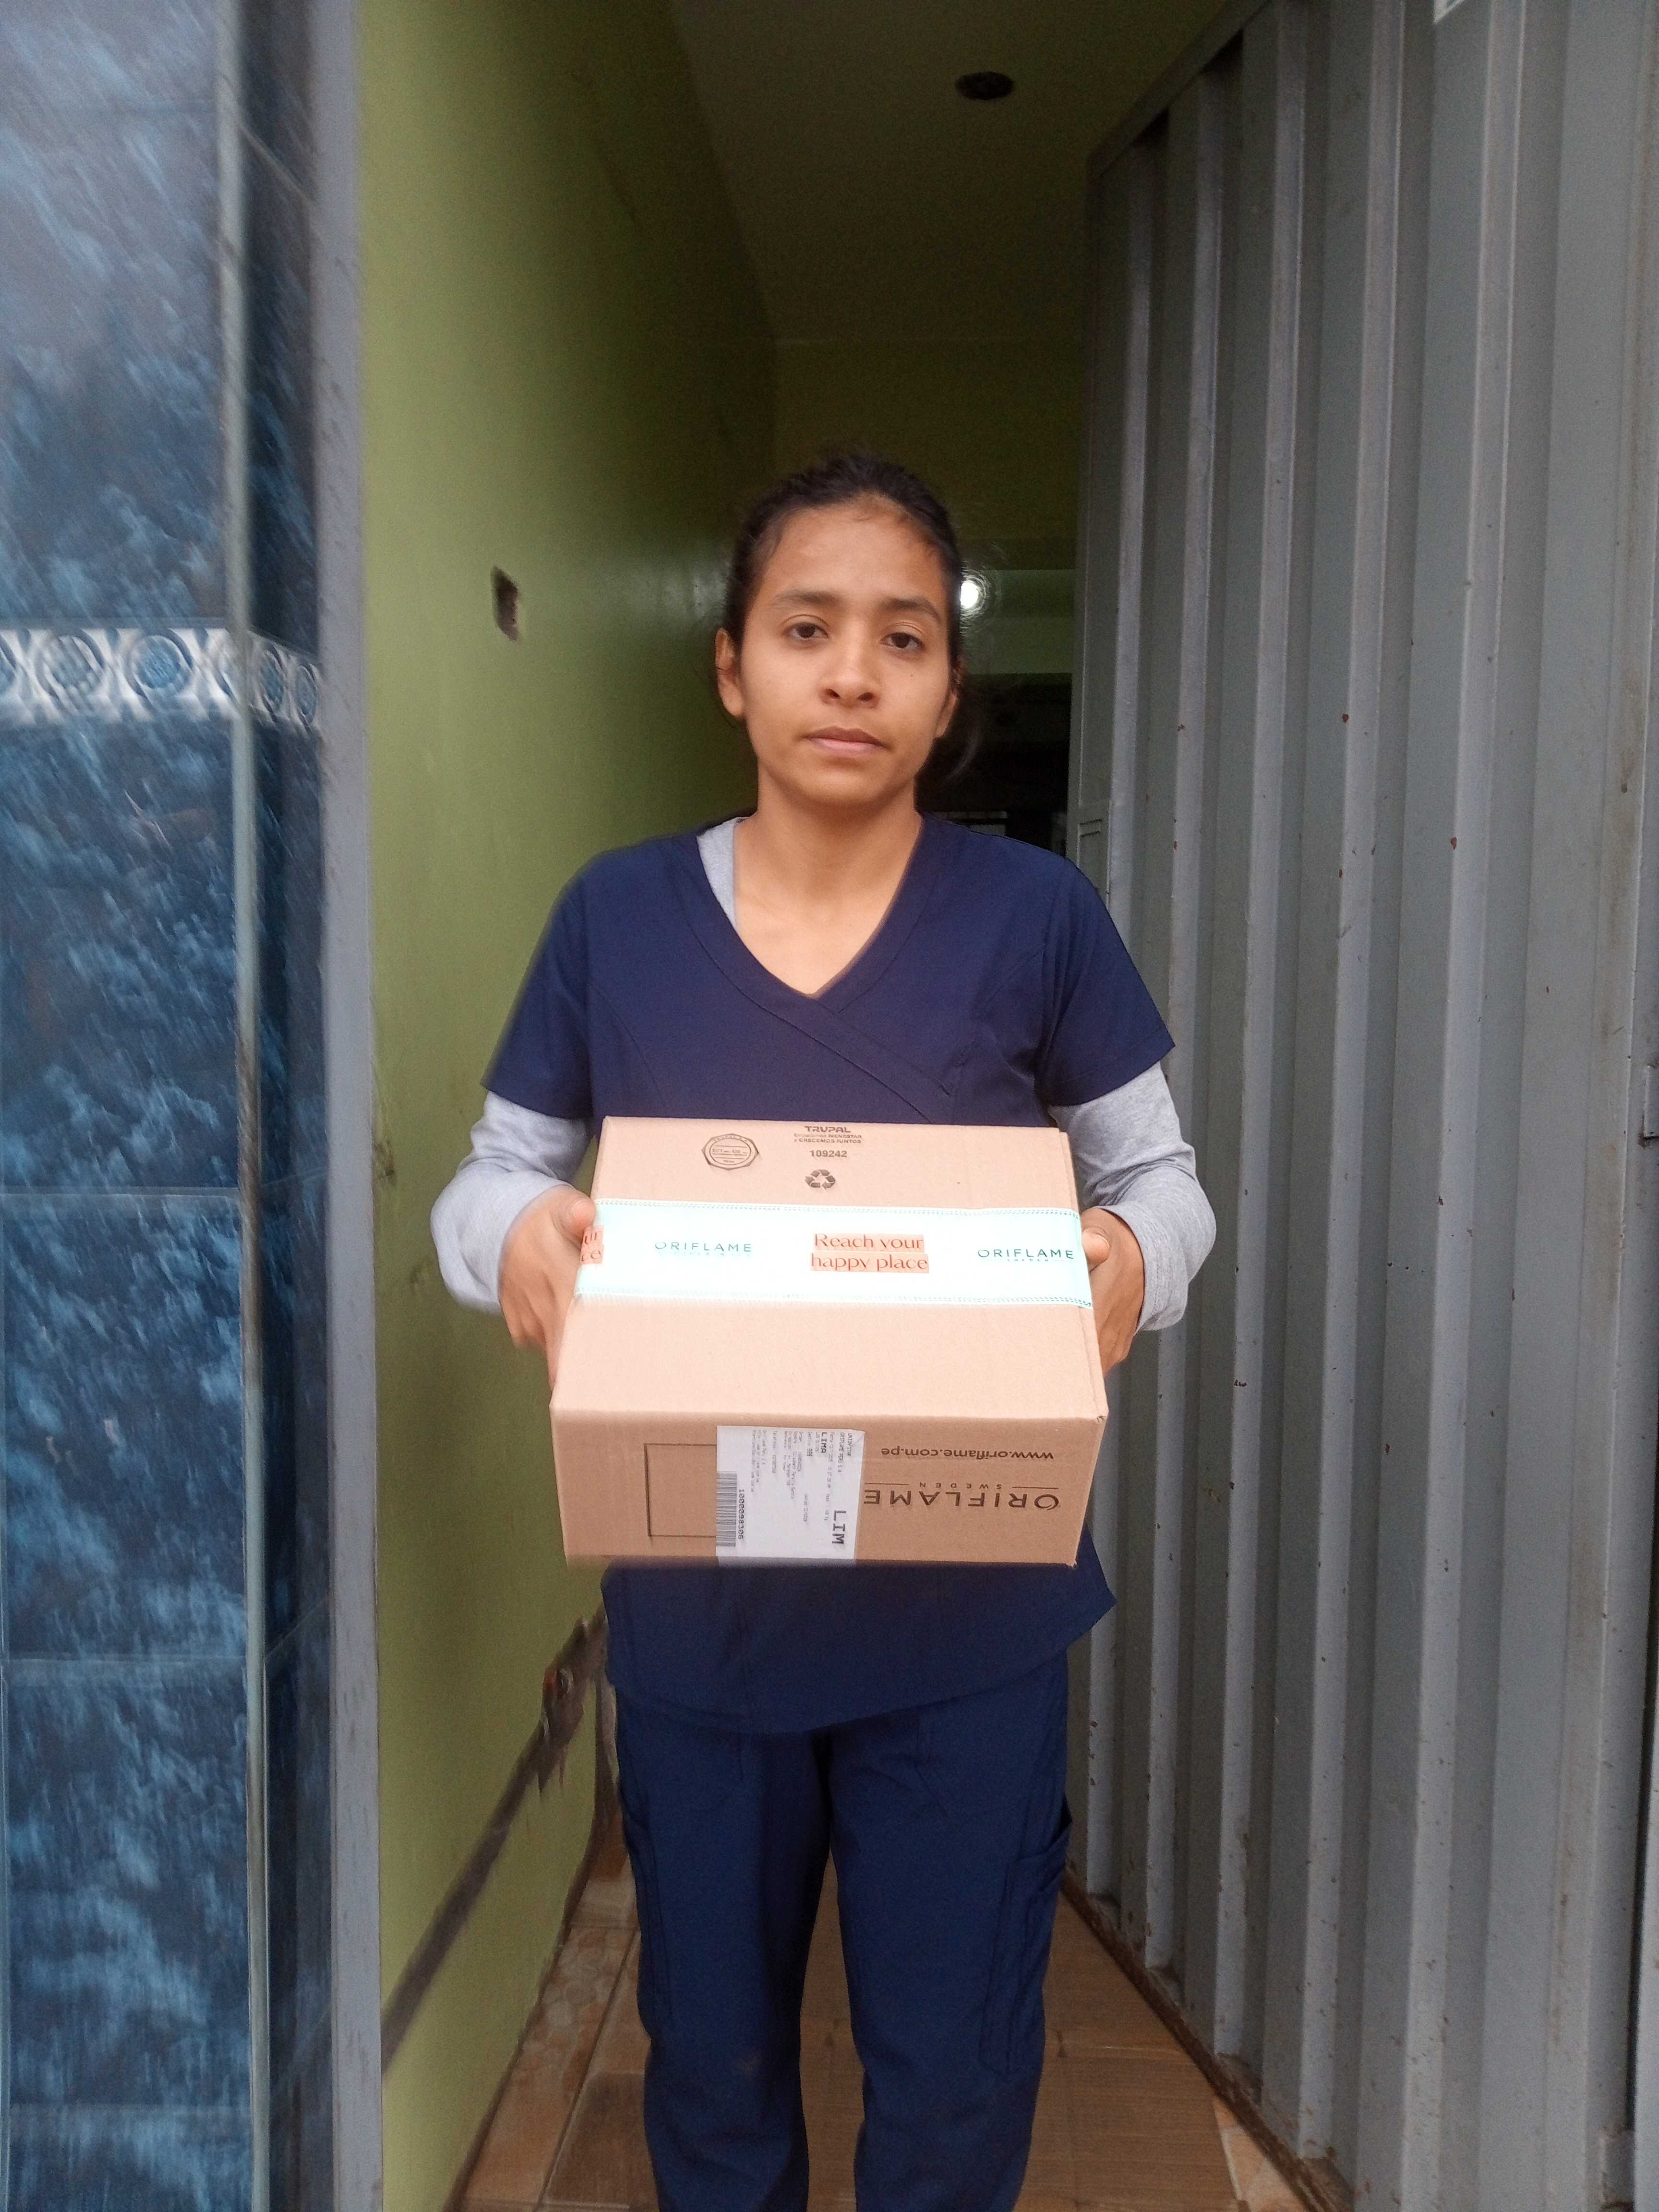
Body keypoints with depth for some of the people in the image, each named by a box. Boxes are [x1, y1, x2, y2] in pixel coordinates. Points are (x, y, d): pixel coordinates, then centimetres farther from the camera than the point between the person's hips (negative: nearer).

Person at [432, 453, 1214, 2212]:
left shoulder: (1032, 915, -6)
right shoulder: (616, 917, -3)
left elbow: (1162, 1174, 2)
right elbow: (488, 1174, 4)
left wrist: (1132, 1253, -21)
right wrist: (514, 1234, -19)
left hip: (967, 1611, -1)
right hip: (696, 1602, 1)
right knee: (711, 2064, 20)